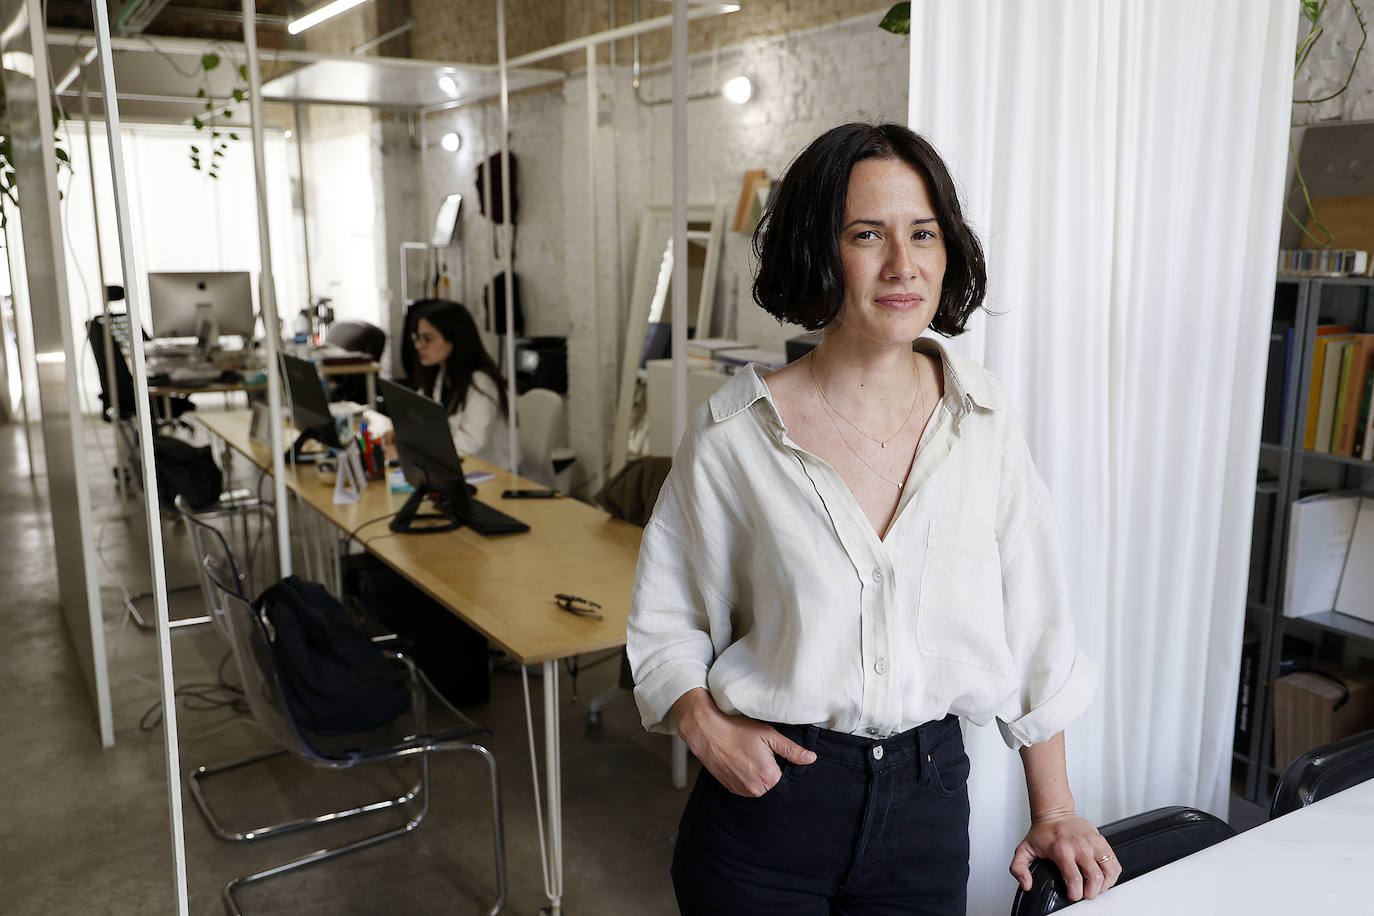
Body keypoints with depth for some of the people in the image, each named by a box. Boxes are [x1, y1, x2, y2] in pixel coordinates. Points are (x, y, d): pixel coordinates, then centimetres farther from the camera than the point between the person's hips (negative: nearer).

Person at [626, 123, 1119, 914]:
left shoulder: (981, 418, -5)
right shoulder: (734, 435, -11)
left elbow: (1033, 625, 2)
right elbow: (666, 621, 0)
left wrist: (1054, 810, 5)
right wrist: (706, 727, -16)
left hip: (928, 799, 2)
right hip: (768, 797, -2)